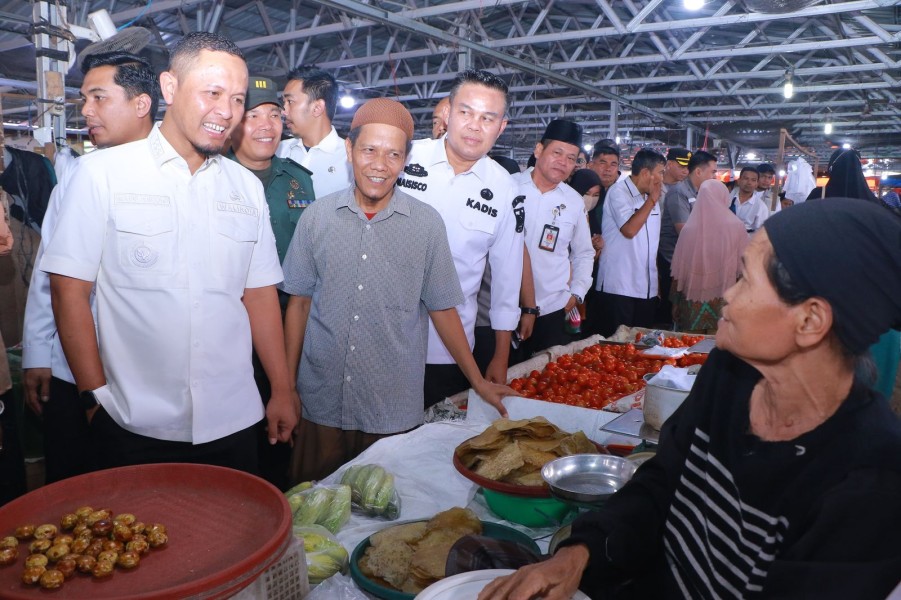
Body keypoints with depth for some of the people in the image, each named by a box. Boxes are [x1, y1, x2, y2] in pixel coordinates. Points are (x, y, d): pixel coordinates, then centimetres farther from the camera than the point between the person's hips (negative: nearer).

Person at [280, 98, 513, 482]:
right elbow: (299, 303, 5)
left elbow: (442, 309, 3)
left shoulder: (427, 224, -4)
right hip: (322, 406, 1)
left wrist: (479, 382, 3)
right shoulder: (317, 217, 0)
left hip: (395, 411, -1)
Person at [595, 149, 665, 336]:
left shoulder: (649, 198, 15)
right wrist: (652, 199, -11)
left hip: (646, 288, 7)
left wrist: (656, 284, 17)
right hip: (618, 288, -7)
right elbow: (629, 230, -22)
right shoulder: (618, 192, -7)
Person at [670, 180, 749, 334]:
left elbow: (678, 271, -2)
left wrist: (675, 303, 8)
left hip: (692, 303, 1)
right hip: (723, 302, -1)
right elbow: (743, 268, -3)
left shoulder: (688, 228, -6)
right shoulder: (736, 227, -6)